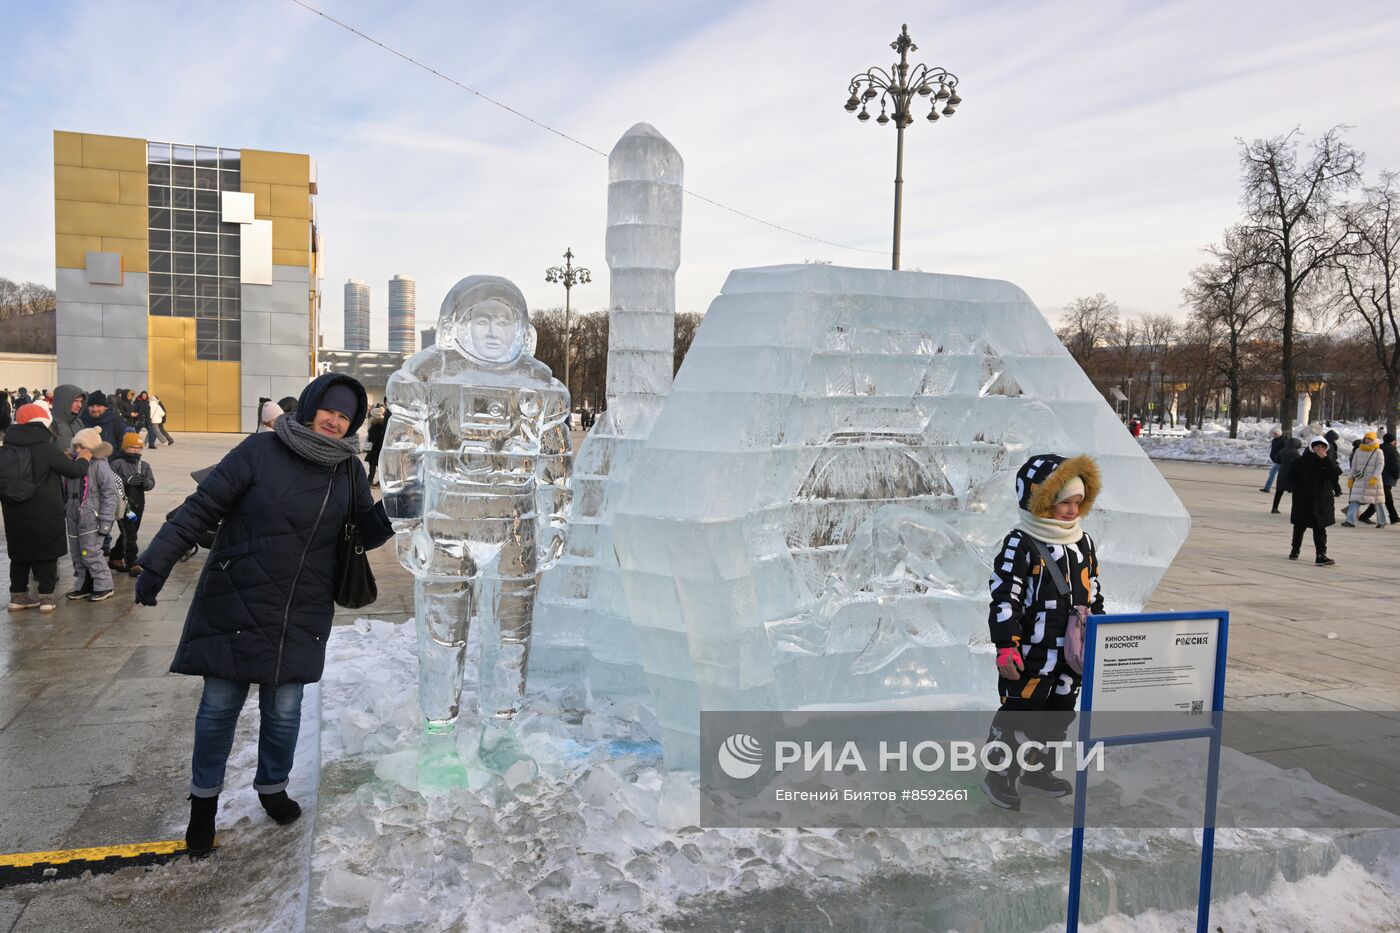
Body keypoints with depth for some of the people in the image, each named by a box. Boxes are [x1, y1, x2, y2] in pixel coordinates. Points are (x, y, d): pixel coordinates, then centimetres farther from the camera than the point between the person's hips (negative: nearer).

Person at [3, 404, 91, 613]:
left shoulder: (7, 449, 1)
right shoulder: (47, 448, -16)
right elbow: (74, 470, -9)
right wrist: (84, 459, 10)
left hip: (14, 514, 5)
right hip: (45, 514, -5)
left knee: (19, 554, 15)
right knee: (47, 554, 7)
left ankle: (17, 596, 21)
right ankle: (46, 597, 8)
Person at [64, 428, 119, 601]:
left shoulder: (99, 465, -11)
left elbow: (110, 494, -13)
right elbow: (66, 493, 20)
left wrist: (105, 520, -15)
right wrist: (65, 511, 18)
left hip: (91, 519, -7)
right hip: (74, 518, 7)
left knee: (91, 553, -7)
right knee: (77, 554, 13)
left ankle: (104, 586, 6)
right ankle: (83, 585, 24)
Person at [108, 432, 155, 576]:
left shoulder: (144, 465, 10)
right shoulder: (117, 463, -7)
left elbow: (151, 484, 1)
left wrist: (145, 481, -21)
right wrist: (127, 480, -30)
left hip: (138, 504, 6)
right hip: (123, 504, -6)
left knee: (128, 534, 16)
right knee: (129, 534, -10)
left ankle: (115, 559, 32)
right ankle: (132, 565, -10)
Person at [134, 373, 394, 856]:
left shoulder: (349, 470, 2)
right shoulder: (261, 451, -11)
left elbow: (366, 532, 8)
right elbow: (202, 508, -9)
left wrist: (392, 510, -12)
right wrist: (156, 563, -12)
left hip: (301, 615, 3)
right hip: (236, 605, -2)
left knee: (284, 710, 10)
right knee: (220, 705, 7)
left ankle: (272, 786, 35)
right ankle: (205, 797, 29)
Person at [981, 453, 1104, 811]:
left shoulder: (1083, 543, 8)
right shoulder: (1021, 545, -15)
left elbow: (1093, 593, 19)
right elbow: (1004, 597, -17)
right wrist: (1006, 646, -21)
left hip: (1071, 652, 8)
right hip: (1031, 654, -8)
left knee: (1059, 712, 17)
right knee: (1018, 713, 1)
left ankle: (1035, 768, 34)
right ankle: (999, 774, 16)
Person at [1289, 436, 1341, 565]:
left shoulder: (1328, 461, 2)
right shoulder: (1303, 460, 0)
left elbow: (1337, 472, -16)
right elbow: (1294, 476, 5)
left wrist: (1325, 458, -22)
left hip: (1321, 501, 0)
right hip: (1303, 501, 0)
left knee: (1320, 528, -3)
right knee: (1299, 526, 13)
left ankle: (1321, 555, -5)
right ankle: (1295, 550, 29)